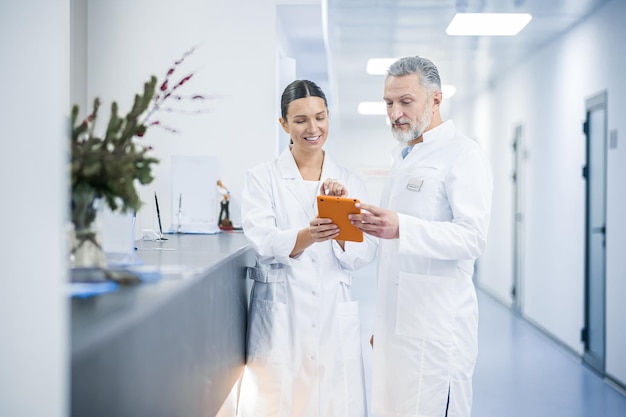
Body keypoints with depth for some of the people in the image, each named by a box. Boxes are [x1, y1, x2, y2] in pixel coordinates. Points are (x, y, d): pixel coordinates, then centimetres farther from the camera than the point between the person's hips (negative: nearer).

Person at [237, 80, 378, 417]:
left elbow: (363, 255, 1)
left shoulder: (350, 183, 9)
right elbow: (264, 242, -13)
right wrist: (307, 236, -31)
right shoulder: (261, 179, 2)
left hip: (335, 317, 2)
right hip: (279, 316, -2)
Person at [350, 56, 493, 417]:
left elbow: (473, 237, -19)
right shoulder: (403, 156, 19)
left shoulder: (462, 154, -8)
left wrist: (401, 228, -33)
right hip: (397, 324, 8)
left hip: (435, 328, -8)